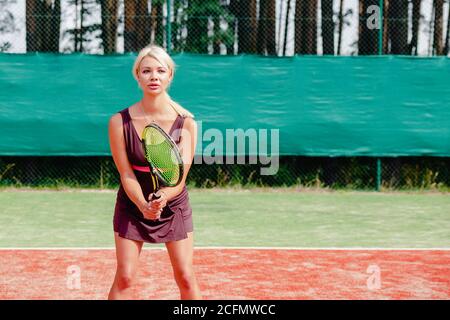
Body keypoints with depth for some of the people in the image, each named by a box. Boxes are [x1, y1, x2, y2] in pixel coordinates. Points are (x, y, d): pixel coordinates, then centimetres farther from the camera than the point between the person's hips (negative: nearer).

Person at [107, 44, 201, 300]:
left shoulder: (186, 121, -13)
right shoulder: (120, 122, -14)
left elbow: (180, 176, -17)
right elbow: (126, 175, -13)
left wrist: (163, 198, -38)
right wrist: (143, 205, -31)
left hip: (174, 206, 1)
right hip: (132, 205, 0)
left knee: (186, 277, -1)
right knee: (125, 278, -5)